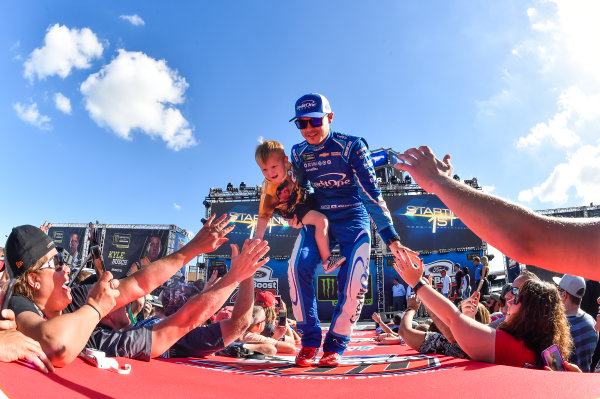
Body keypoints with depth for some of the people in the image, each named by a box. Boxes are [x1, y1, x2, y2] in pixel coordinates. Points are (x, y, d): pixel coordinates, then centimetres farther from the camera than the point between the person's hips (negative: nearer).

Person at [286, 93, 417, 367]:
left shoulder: (351, 146, -13)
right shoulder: (298, 152, 0)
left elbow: (371, 192, -16)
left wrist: (390, 236, -20)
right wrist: (294, 214, -9)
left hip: (353, 219, -3)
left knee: (354, 283, -19)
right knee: (298, 266, -23)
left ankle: (335, 346, 4)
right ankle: (310, 340, -6)